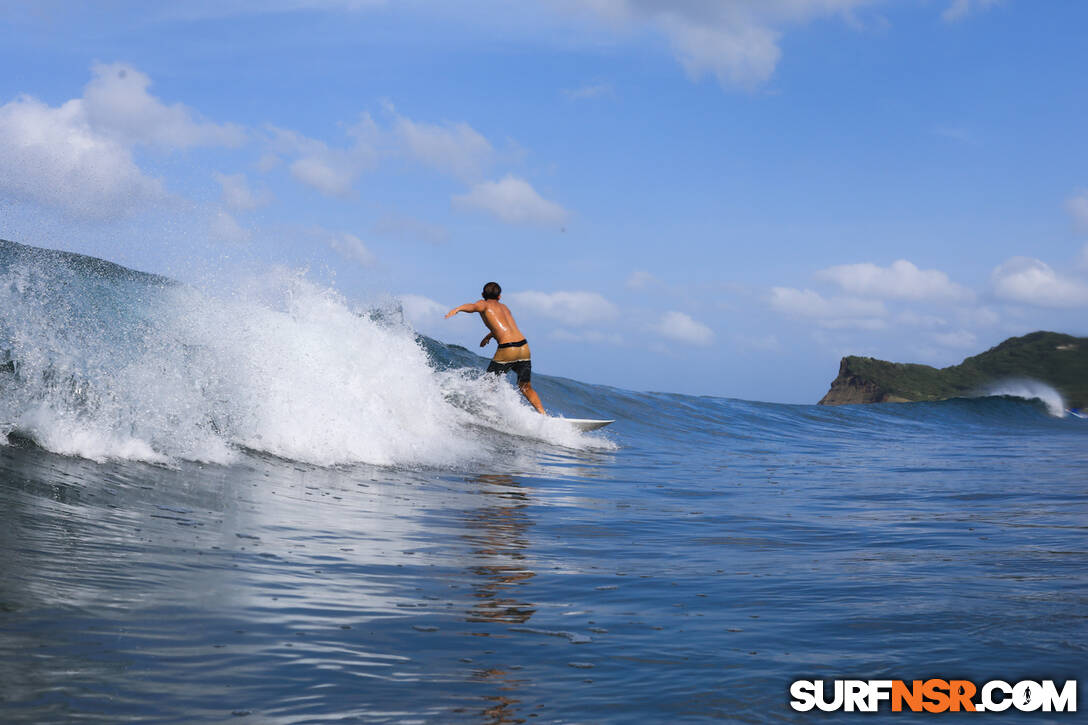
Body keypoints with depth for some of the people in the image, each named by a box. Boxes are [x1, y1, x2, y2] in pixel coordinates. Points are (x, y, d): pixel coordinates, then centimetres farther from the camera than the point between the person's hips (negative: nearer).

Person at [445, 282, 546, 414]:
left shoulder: (485, 304, 8)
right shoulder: (504, 307, 27)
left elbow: (474, 306, -17)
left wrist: (457, 309, -34)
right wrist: (489, 335, 62)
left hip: (507, 350, -6)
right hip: (524, 348, 6)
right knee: (526, 388, 18)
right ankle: (543, 414, 7)